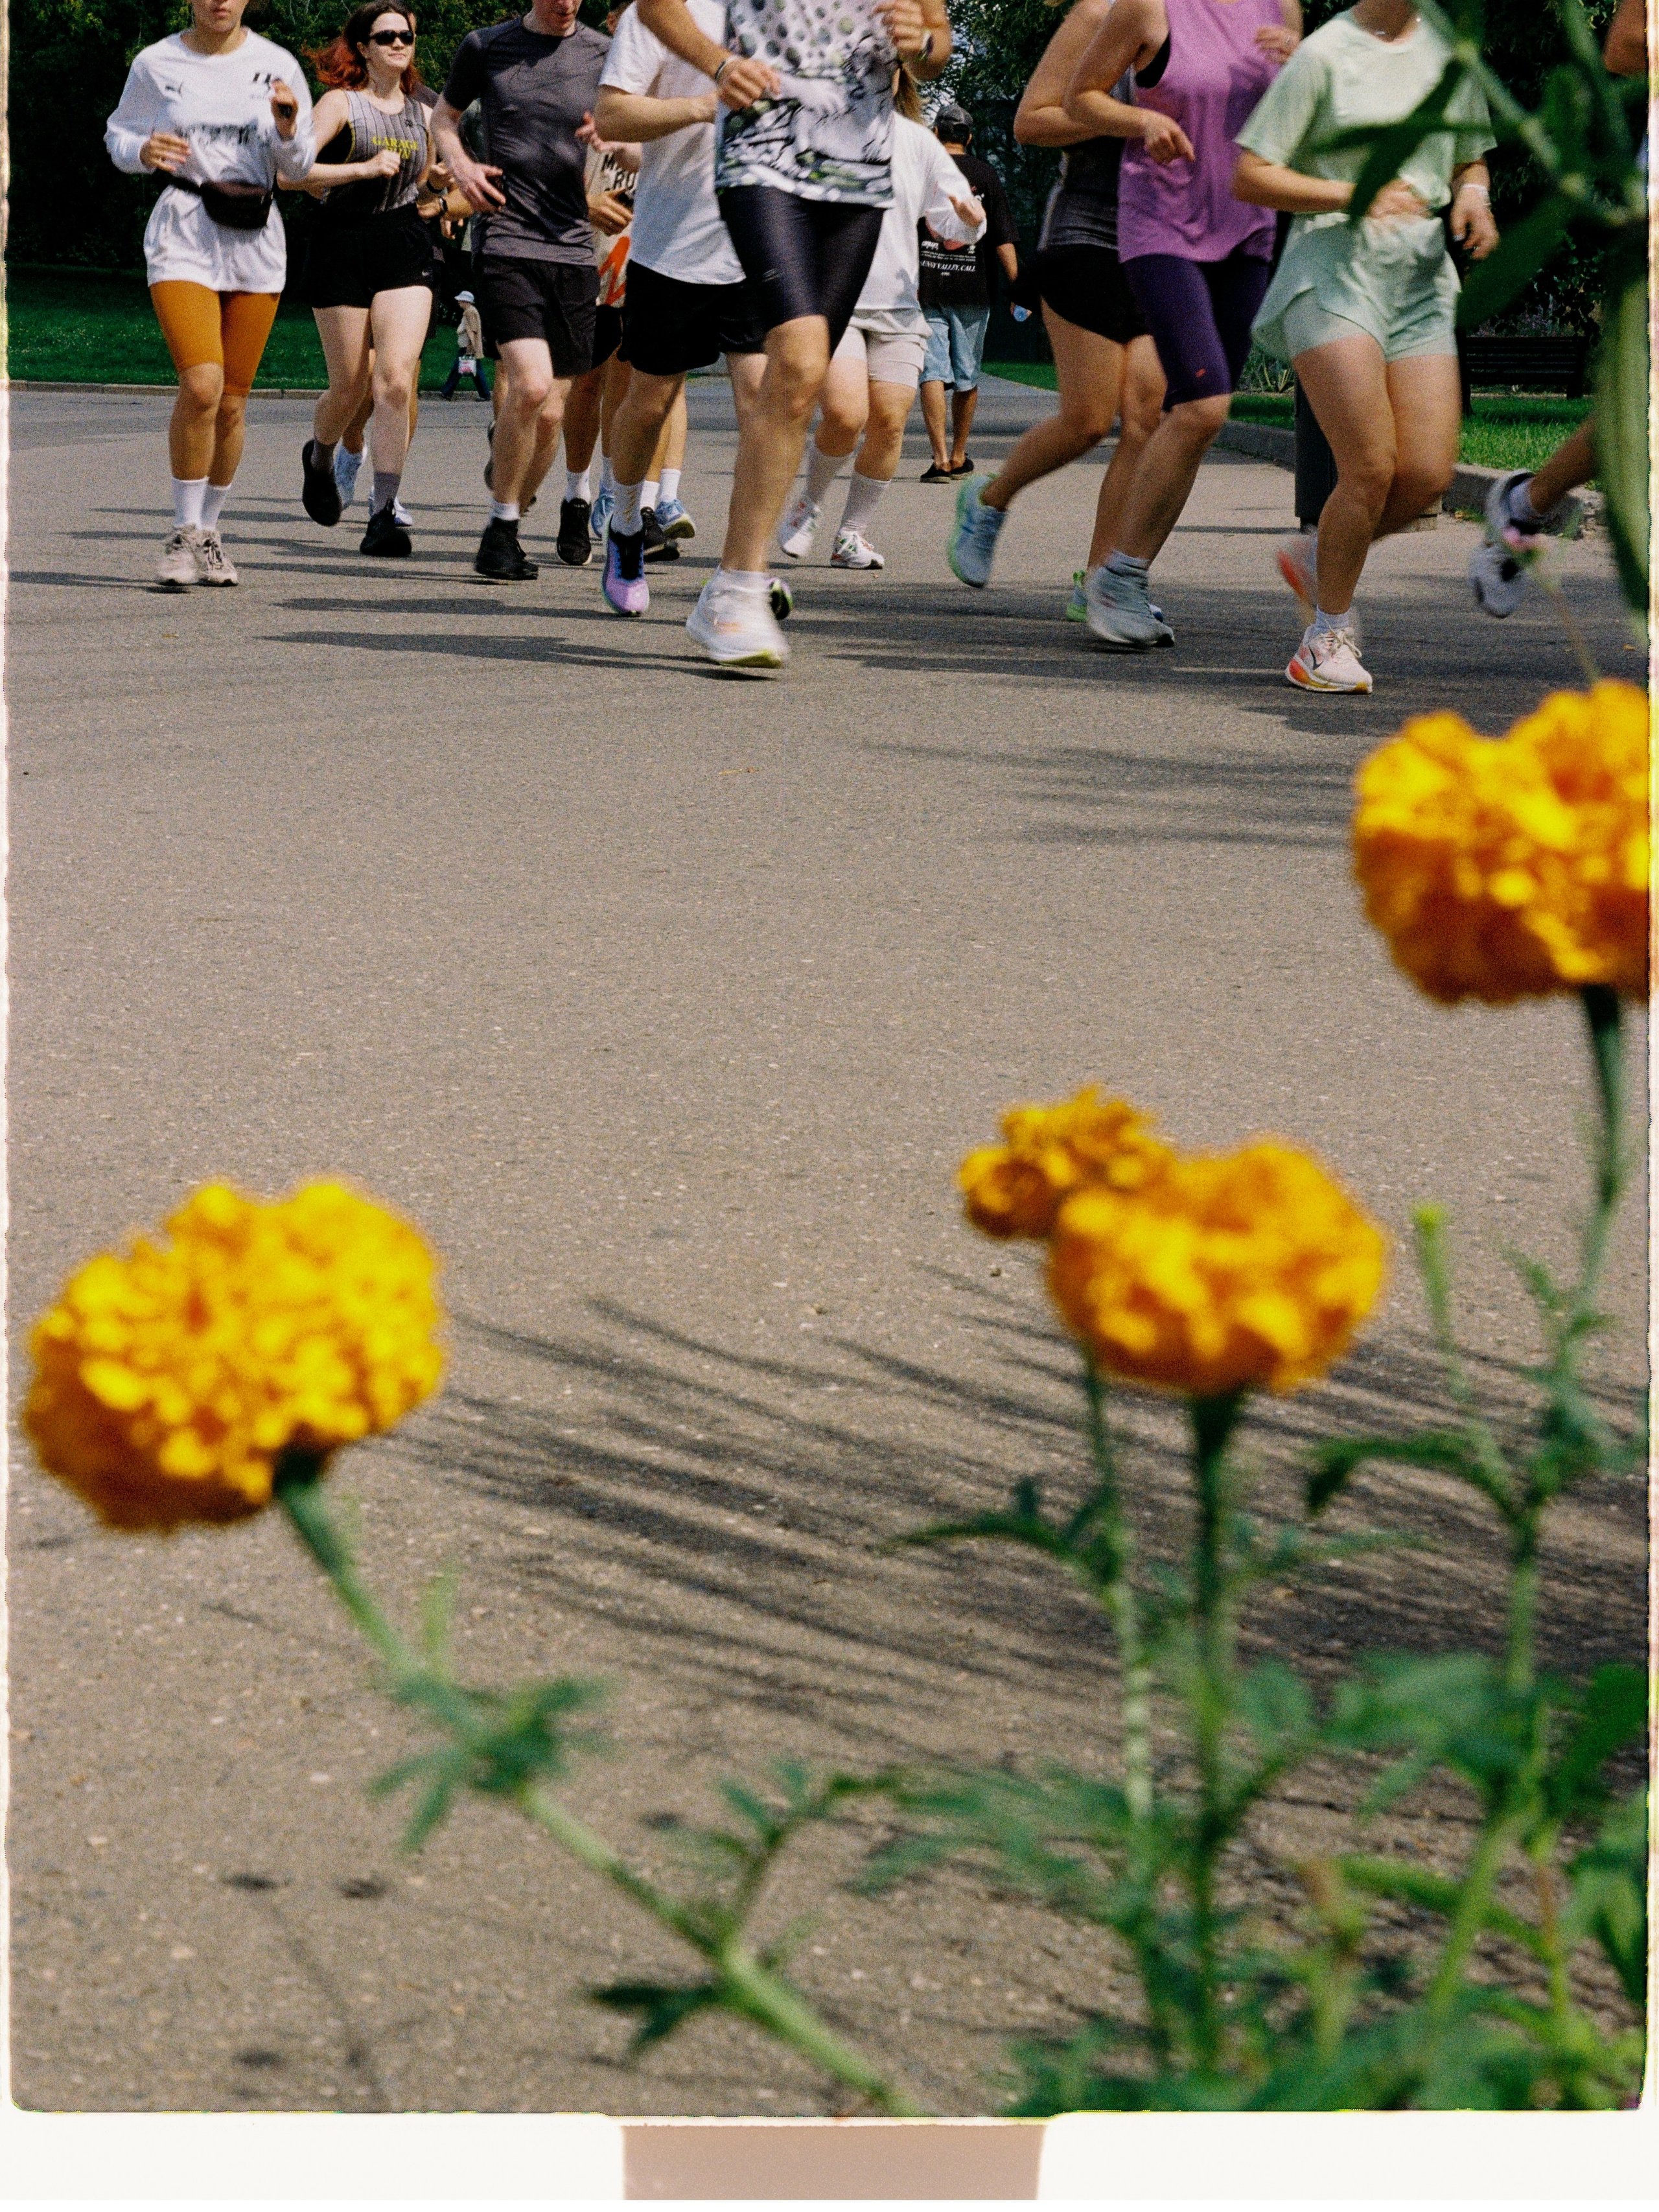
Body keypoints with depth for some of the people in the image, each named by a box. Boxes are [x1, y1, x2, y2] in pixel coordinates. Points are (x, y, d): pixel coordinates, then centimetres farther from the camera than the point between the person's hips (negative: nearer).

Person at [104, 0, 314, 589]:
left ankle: (209, 532, 22)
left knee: (233, 401, 4)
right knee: (201, 385, -19)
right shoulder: (156, 64, 2)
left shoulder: (276, 66, 5)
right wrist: (144, 151, -8)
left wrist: (288, 129, -11)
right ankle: (184, 534, -5)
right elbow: (118, 133, 14)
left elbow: (299, 165, 11)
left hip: (256, 238, 2)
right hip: (183, 235, -2)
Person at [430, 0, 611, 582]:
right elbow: (444, 116, 22)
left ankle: (508, 527, 23)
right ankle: (500, 529, -5)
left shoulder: (604, 55, 7)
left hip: (574, 250, 3)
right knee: (531, 384, -21)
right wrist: (460, 165, 1)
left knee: (550, 414, 3)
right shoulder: (485, 47, 5)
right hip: (506, 243, -3)